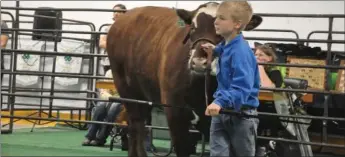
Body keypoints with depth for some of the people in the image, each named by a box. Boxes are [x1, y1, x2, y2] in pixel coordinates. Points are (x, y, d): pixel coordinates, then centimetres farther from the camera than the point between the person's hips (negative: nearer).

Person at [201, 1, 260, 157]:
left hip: (241, 114, -8)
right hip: (222, 111, 8)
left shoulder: (241, 51, -23)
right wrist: (215, 51, 17)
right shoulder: (227, 46, 5)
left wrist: (220, 101, -44)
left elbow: (242, 87, -32)